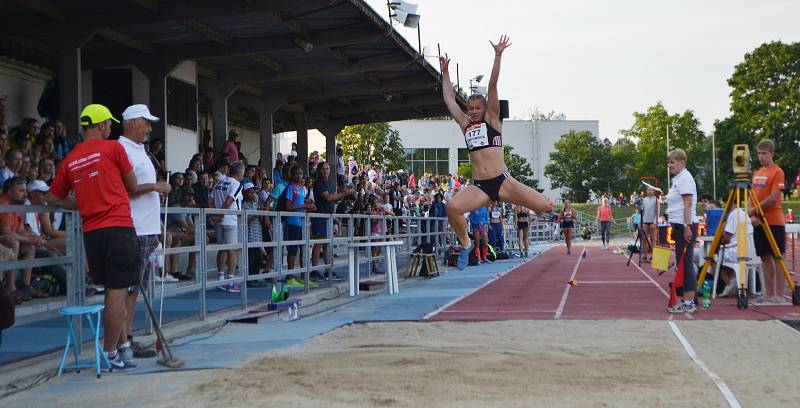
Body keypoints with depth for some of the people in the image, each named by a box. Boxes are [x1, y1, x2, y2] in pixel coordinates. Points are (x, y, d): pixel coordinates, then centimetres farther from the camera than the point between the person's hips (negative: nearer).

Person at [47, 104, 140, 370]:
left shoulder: (70, 159, 11)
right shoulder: (112, 148, -3)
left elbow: (53, 198, 18)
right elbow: (133, 187, 5)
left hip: (91, 231, 6)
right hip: (118, 227, -6)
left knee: (112, 291, 18)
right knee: (117, 292, -2)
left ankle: (122, 342, 27)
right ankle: (110, 353, 1)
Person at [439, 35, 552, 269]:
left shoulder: (492, 120, 9)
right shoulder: (465, 125, 18)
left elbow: (492, 85, 1)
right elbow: (449, 98, 23)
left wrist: (498, 56, -5)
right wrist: (445, 72, 27)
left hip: (502, 181, -2)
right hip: (479, 187, 2)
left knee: (546, 207, -10)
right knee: (452, 207, -29)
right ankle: (465, 244, -4)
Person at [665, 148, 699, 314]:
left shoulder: (685, 178, -10)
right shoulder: (676, 179, 19)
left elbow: (688, 204, -18)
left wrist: (687, 227, -23)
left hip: (685, 226, -10)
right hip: (678, 226, 10)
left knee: (685, 262, -9)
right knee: (682, 263, 10)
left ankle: (689, 302, -7)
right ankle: (687, 299, 14)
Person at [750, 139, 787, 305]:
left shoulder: (777, 172, -7)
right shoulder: (757, 173, 14)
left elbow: (773, 198, -15)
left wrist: (755, 209, -11)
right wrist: (752, 215, -2)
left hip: (774, 222, -7)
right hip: (759, 222, 7)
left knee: (777, 258, -4)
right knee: (765, 258, 9)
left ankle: (779, 296, -2)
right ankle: (768, 294, 14)